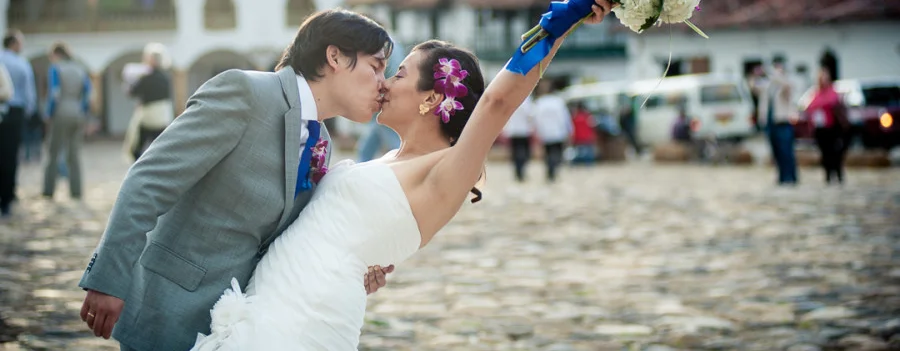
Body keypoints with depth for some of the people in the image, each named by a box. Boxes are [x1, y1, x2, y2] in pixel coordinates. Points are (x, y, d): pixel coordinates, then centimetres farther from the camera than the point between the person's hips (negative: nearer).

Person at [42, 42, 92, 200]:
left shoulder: (55, 68, -4)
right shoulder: (80, 70, 10)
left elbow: (54, 95, -12)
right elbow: (87, 94, 7)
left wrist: (50, 115, -2)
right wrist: (84, 115, 13)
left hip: (62, 115, -5)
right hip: (79, 115, 5)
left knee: (53, 154, 2)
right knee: (74, 155, 10)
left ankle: (49, 191, 1)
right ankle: (76, 191, 7)